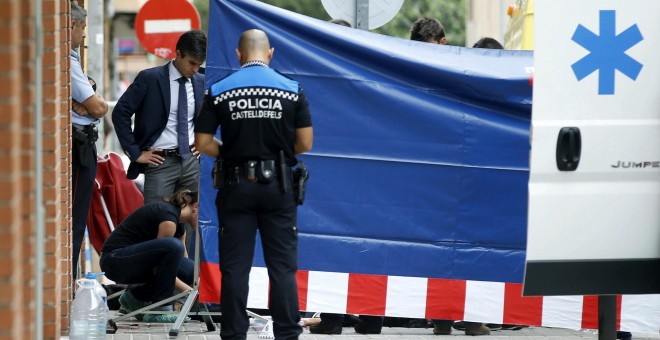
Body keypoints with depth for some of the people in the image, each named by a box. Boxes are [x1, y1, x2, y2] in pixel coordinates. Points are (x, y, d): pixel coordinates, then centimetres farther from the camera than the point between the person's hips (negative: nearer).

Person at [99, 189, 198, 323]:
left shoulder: (179, 226, 13)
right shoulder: (168, 216, -17)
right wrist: (188, 290, -14)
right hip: (115, 259, -10)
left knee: (191, 271, -5)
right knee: (173, 246, -30)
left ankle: (136, 297, 11)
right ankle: (159, 310, -20)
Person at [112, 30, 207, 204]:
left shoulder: (201, 82, 8)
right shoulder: (149, 79, -6)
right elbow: (120, 113, -5)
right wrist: (135, 152, -6)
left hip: (192, 161, 4)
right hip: (160, 162, -4)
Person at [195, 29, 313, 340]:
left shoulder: (219, 92, -3)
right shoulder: (292, 90, -2)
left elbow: (203, 143, -3)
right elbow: (305, 143, -1)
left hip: (236, 185, 0)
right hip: (277, 185, 0)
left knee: (235, 268, 5)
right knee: (283, 266, 4)